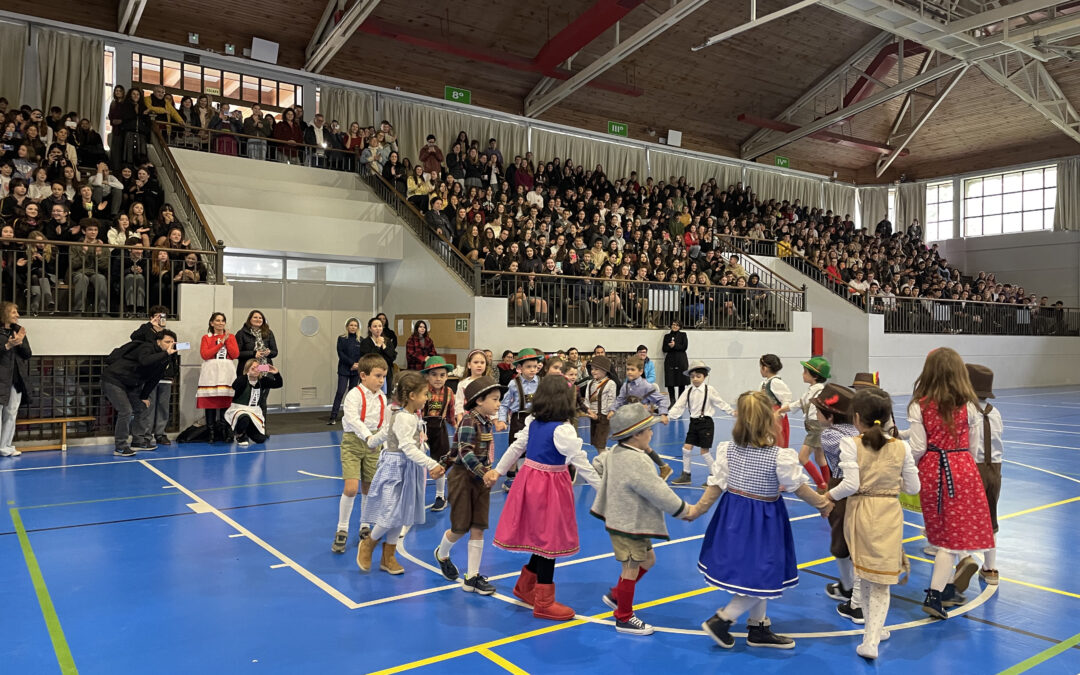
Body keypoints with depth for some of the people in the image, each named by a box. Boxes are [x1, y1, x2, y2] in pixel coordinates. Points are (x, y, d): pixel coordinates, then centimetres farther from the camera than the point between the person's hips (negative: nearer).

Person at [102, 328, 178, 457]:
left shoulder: (164, 358, 2)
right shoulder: (147, 348, -24)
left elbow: (154, 378, 11)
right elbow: (145, 361, -49)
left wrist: (144, 397, 8)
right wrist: (166, 353, -46)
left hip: (130, 384, 9)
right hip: (113, 380, -9)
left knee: (143, 408, 9)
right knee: (126, 411, -16)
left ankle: (139, 441, 21)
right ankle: (120, 447, -5)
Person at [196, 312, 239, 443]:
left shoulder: (231, 336, 15)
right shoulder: (206, 338, 11)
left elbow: (235, 355, 4)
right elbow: (205, 354, -5)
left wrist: (227, 340, -3)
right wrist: (221, 343, -6)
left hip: (227, 372, 1)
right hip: (211, 372, -1)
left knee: (226, 402, -5)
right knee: (210, 402, -5)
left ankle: (223, 432, 1)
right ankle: (211, 432, 0)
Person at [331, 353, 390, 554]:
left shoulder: (382, 398, 5)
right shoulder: (355, 395, -14)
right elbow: (352, 419, -29)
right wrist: (368, 437, -41)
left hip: (372, 444, 5)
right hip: (353, 442, -5)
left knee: (369, 488, 11)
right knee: (351, 487, -15)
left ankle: (365, 527, 30)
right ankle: (342, 531, 2)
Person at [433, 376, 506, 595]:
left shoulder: (486, 422, 7)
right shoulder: (469, 421, -17)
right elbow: (465, 453, -27)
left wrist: (444, 464, 24)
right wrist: (484, 472, -34)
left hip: (480, 480, 7)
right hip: (463, 478, -7)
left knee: (478, 529, 4)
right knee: (460, 528, 4)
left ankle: (472, 577, 11)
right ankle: (442, 555, 37)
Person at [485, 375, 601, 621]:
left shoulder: (533, 422, 3)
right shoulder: (563, 430, -19)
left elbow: (516, 447, 12)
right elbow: (580, 461, -17)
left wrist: (498, 471, 23)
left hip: (530, 481, 8)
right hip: (550, 487, -8)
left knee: (541, 538, 20)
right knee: (550, 541, 3)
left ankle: (525, 586, 35)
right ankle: (544, 602, 13)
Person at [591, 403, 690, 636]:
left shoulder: (615, 452, 4)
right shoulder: (637, 462, -27)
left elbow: (598, 463, 22)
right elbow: (659, 493, -24)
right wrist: (684, 509, -11)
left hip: (627, 520, 10)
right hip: (628, 523, -10)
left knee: (648, 559, 22)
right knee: (631, 569, 4)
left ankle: (615, 595, 35)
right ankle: (624, 618, 20)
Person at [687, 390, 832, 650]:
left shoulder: (727, 450, -8)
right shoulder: (780, 457, -19)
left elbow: (716, 485, -4)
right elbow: (800, 488, -7)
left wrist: (697, 509, 9)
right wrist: (822, 504, 11)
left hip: (733, 515, 6)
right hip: (763, 521, -6)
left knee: (755, 573, 21)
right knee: (763, 577, 9)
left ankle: (759, 628, 33)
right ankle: (721, 620, 8)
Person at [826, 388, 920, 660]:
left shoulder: (851, 444, -11)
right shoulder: (901, 447, -1)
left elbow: (851, 485, -18)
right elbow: (913, 487, 4)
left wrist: (831, 495, 0)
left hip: (861, 512, -1)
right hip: (890, 515, 1)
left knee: (865, 576, 20)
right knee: (881, 583, 8)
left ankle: (872, 629, 35)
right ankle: (871, 641, -1)